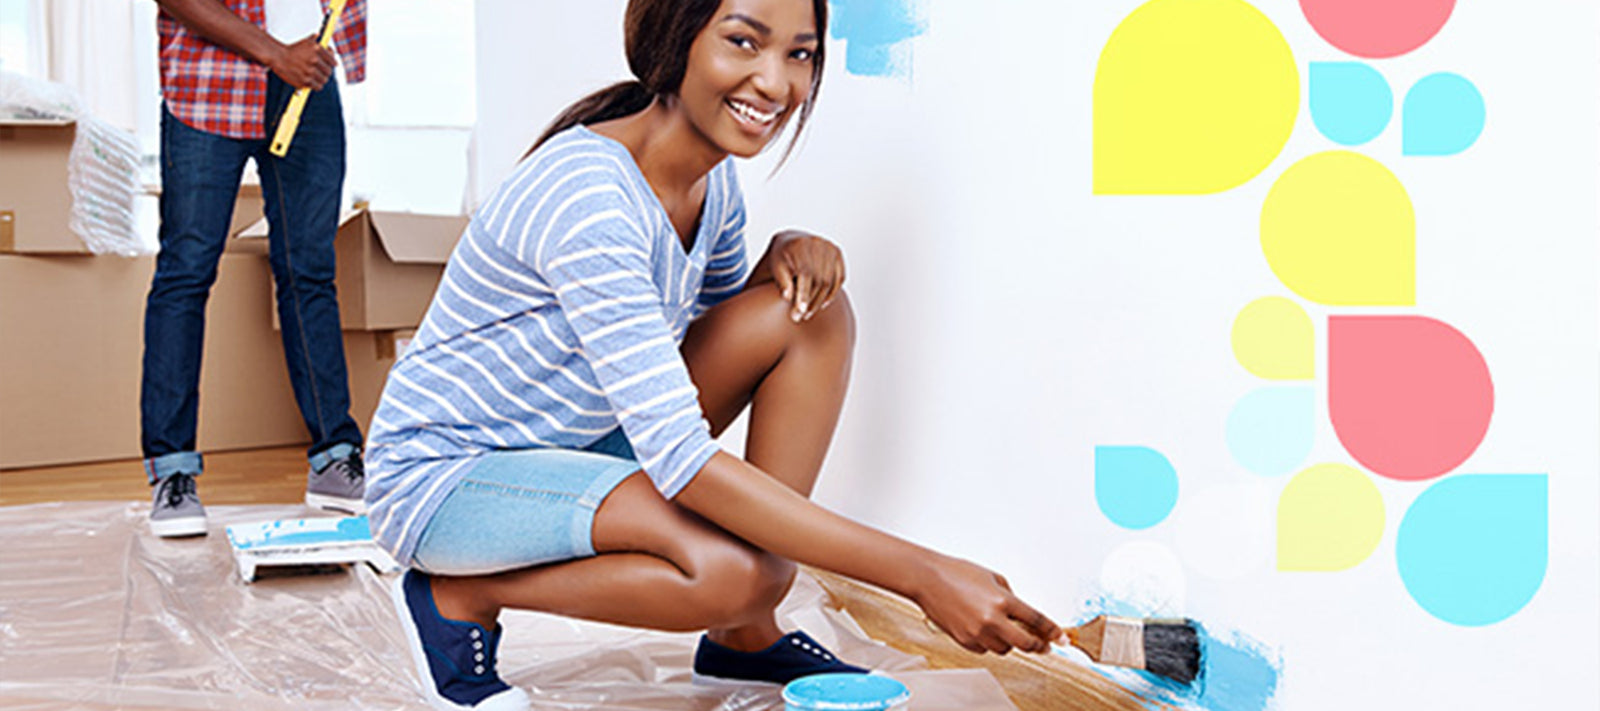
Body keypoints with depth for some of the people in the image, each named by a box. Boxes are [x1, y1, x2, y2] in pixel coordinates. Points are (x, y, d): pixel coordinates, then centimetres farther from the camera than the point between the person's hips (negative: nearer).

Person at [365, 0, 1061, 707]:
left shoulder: (713, 179, -4)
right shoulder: (584, 198, -30)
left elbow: (729, 323, 15)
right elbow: (683, 461, -35)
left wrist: (791, 253, -10)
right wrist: (921, 575, -37)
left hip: (575, 445, 8)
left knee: (815, 311, -9)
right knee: (735, 569, -32)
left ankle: (745, 636, -4)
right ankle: (459, 597, -7)